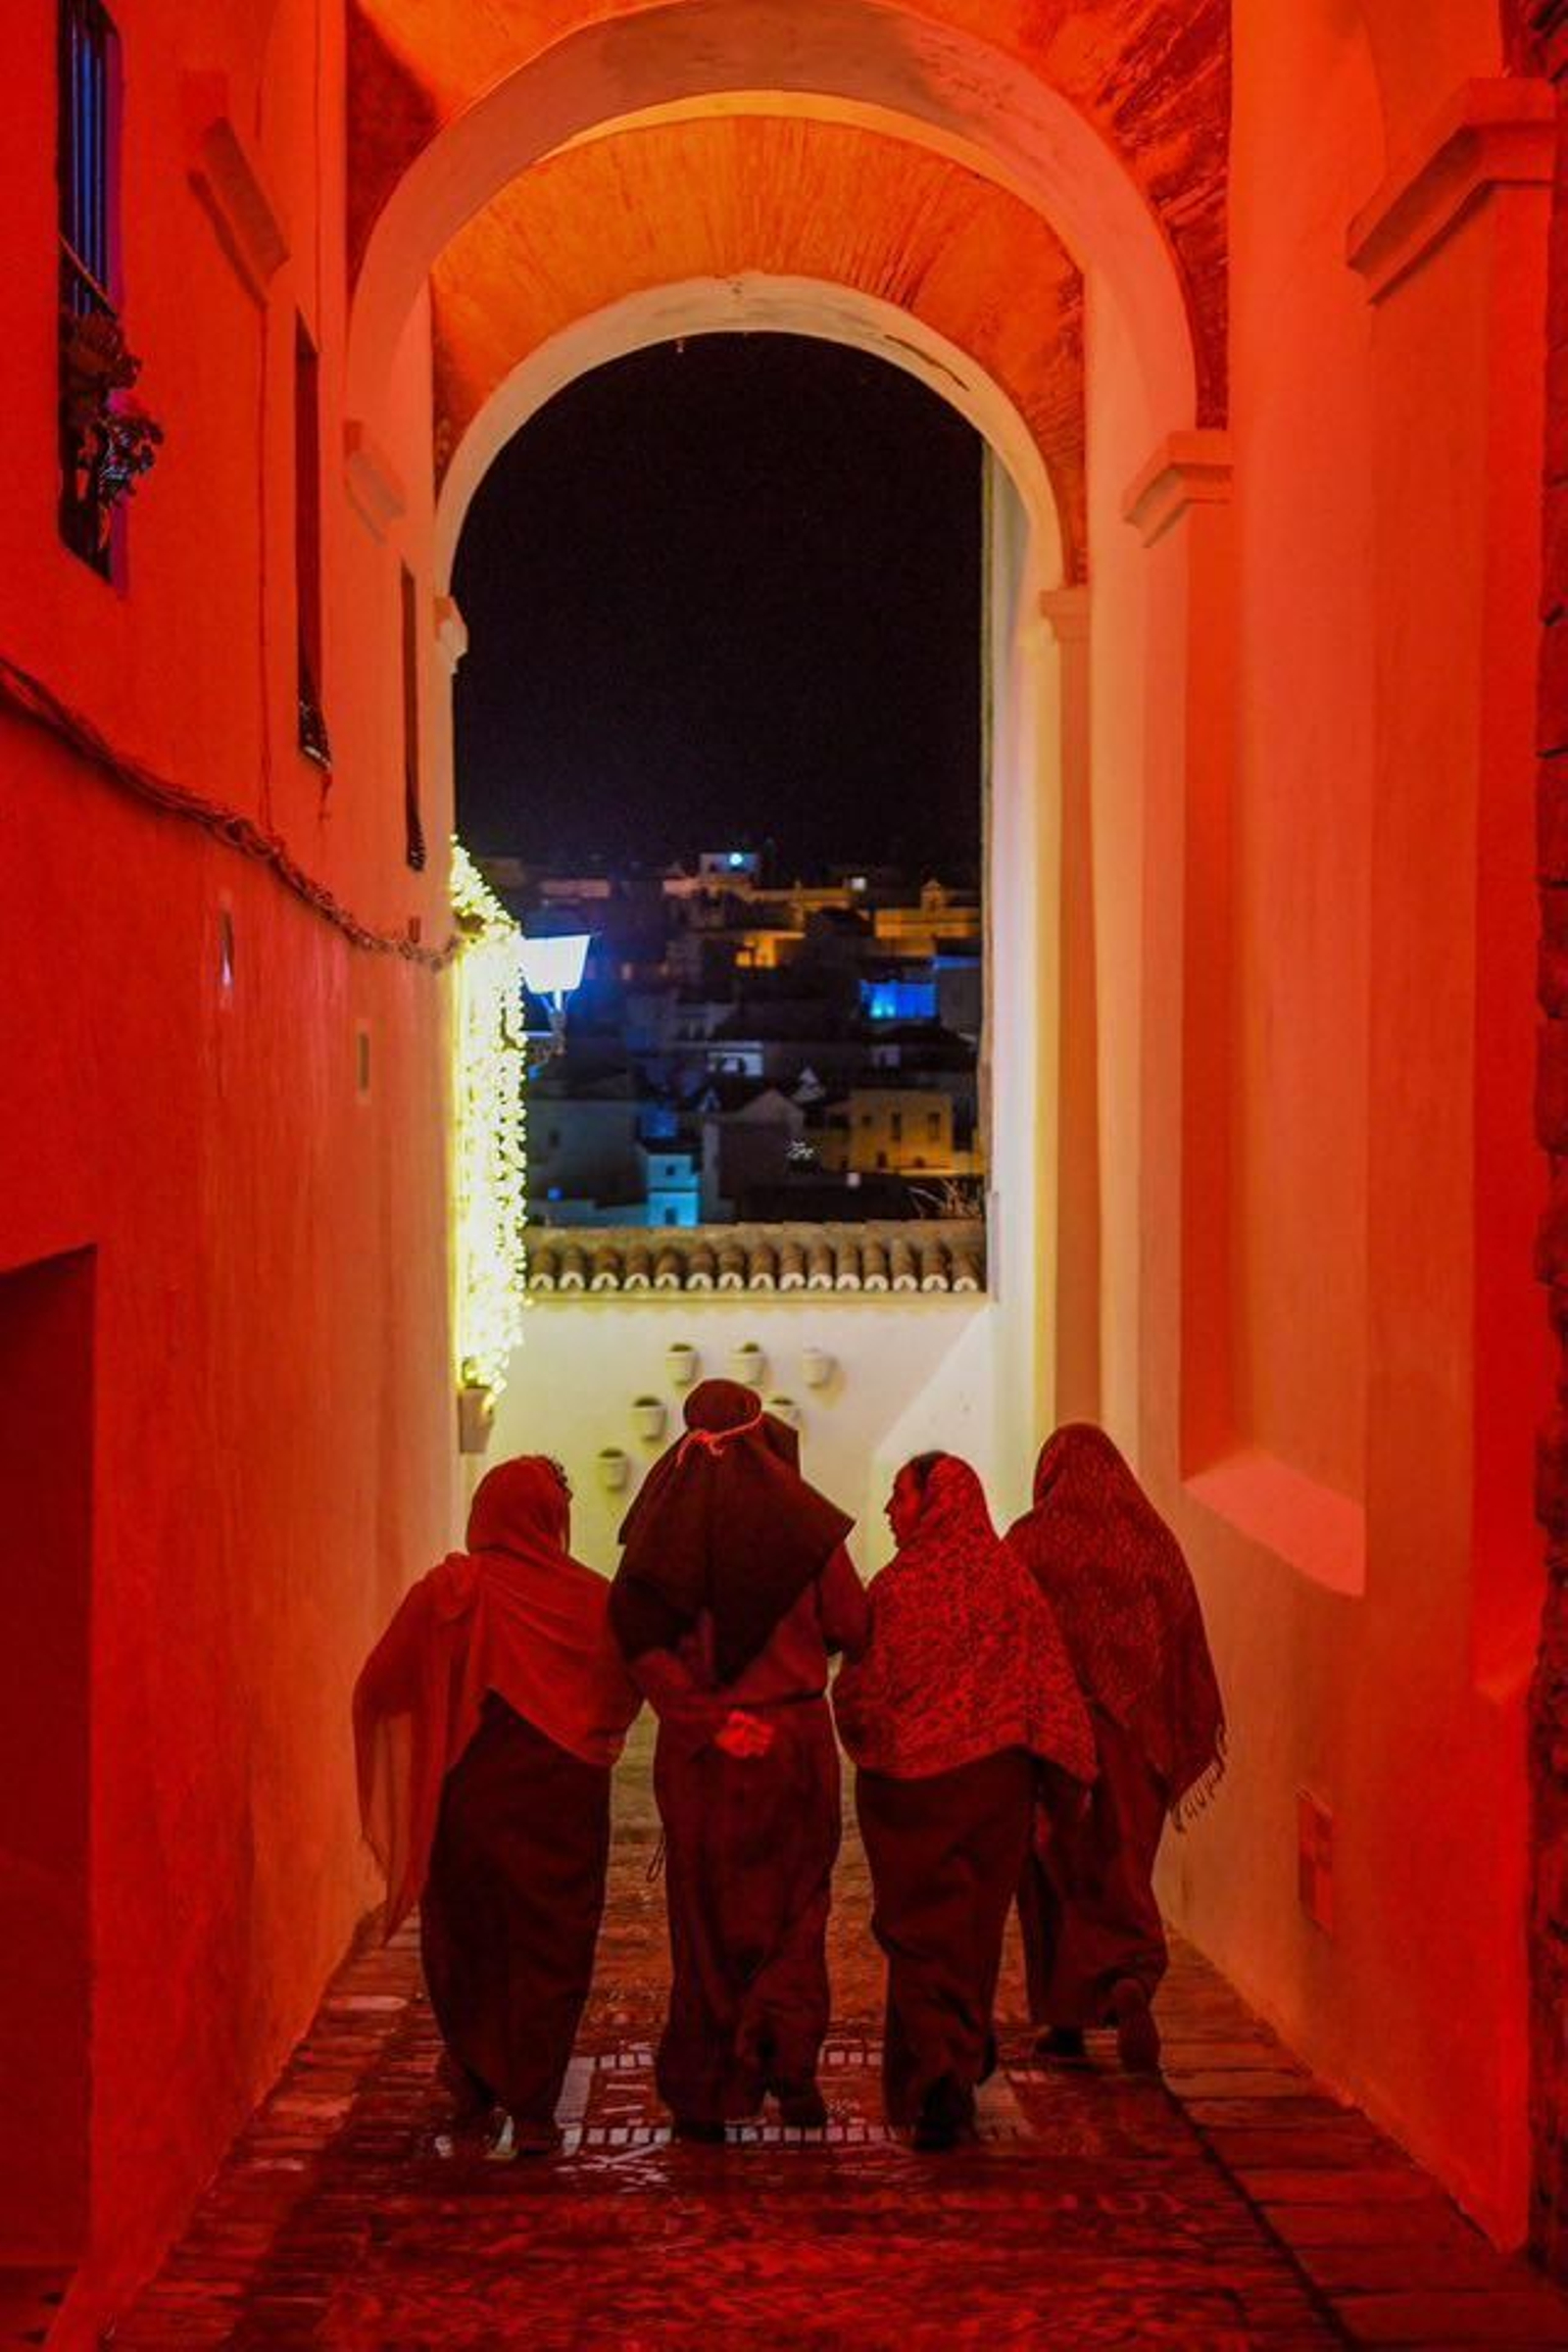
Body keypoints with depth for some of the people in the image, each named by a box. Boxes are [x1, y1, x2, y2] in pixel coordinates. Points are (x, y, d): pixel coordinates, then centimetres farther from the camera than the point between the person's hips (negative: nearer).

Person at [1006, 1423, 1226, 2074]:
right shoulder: (1153, 1540, 3)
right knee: (1120, 1874, 9)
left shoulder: (1030, 1541, -6)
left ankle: (1065, 2021, 16)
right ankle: (1130, 1979, -15)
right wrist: (1191, 1746, 14)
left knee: (1056, 1879, 11)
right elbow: (1188, 1648, 6)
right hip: (1133, 1739, 2)